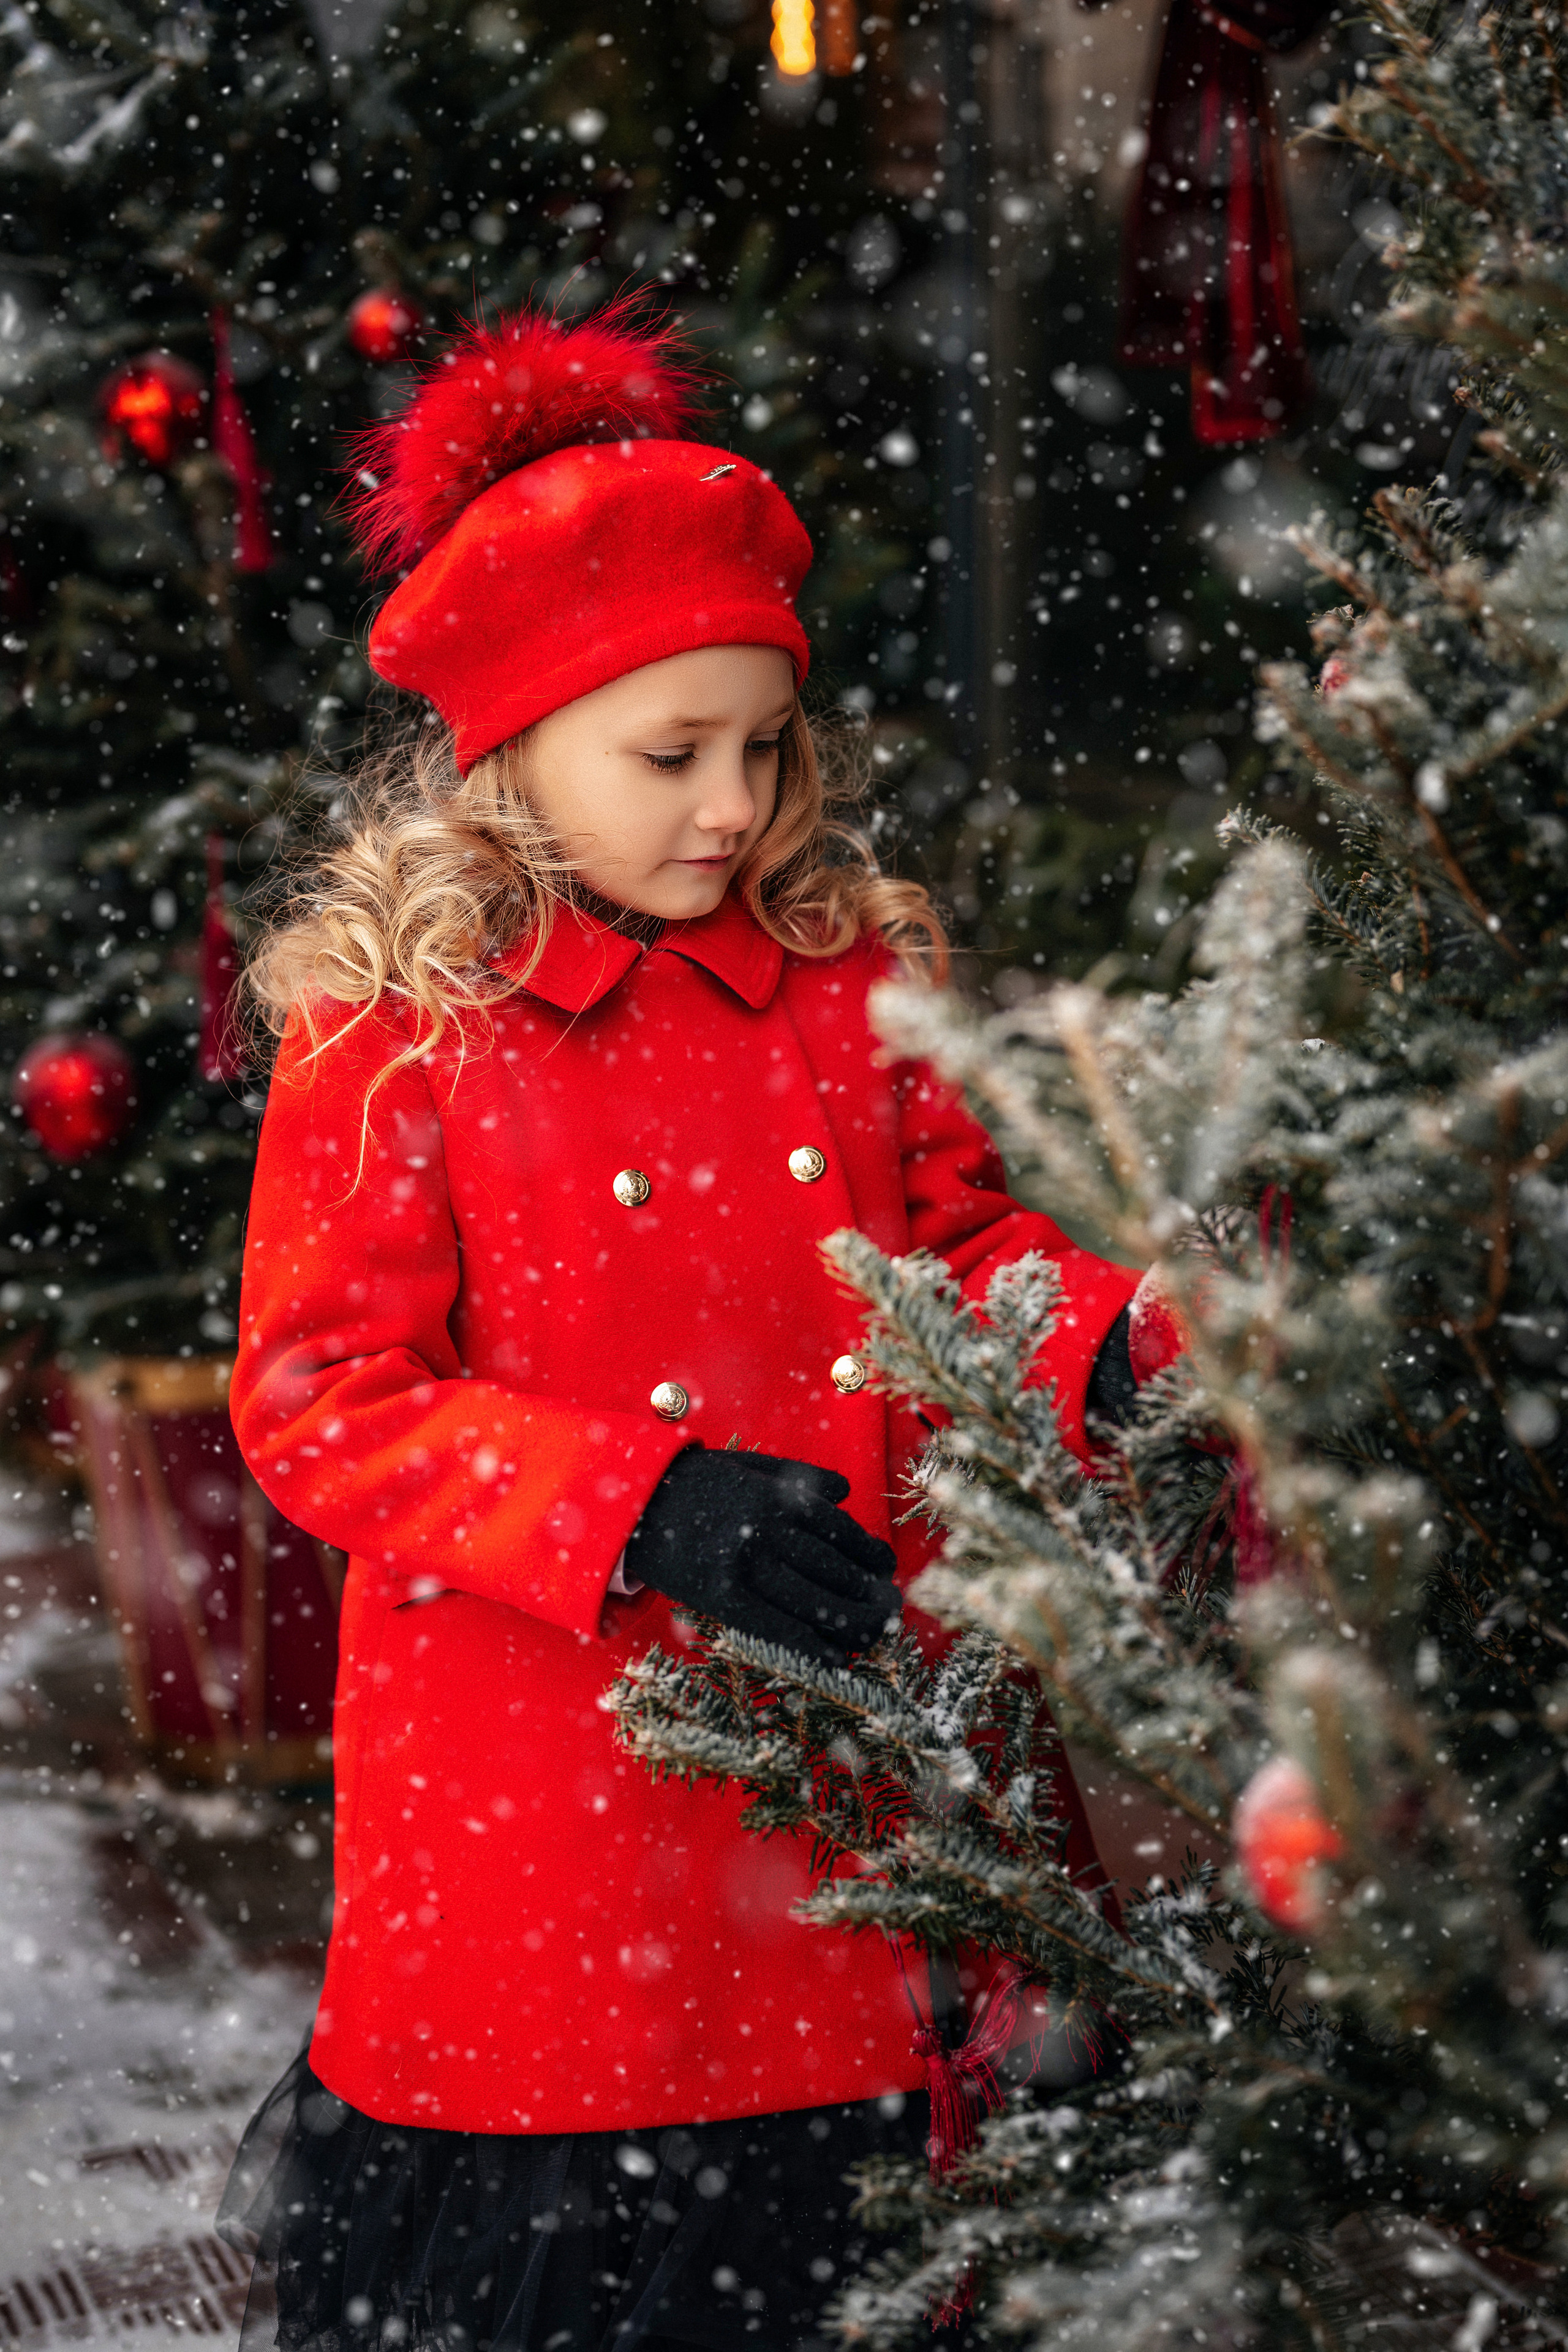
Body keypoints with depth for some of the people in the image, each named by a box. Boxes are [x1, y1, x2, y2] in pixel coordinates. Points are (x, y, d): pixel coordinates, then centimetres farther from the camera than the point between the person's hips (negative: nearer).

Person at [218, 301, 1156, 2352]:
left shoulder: (850, 973, 6)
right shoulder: (397, 1030, -6)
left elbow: (958, 1238, 13)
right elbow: (315, 1400, -9)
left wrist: (1112, 1344, -9)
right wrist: (641, 1509, -20)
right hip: (539, 1779, -3)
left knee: (832, 2183, 8)